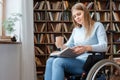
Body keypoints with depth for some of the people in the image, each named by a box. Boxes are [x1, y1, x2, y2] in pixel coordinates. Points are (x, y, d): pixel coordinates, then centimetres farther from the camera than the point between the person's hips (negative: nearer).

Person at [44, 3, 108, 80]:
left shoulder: (97, 26, 5)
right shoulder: (75, 30, 25)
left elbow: (104, 46, -9)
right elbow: (68, 46, 22)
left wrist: (86, 48, -26)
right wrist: (62, 46, -3)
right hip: (75, 60, 6)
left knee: (58, 61, -28)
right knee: (50, 61, -20)